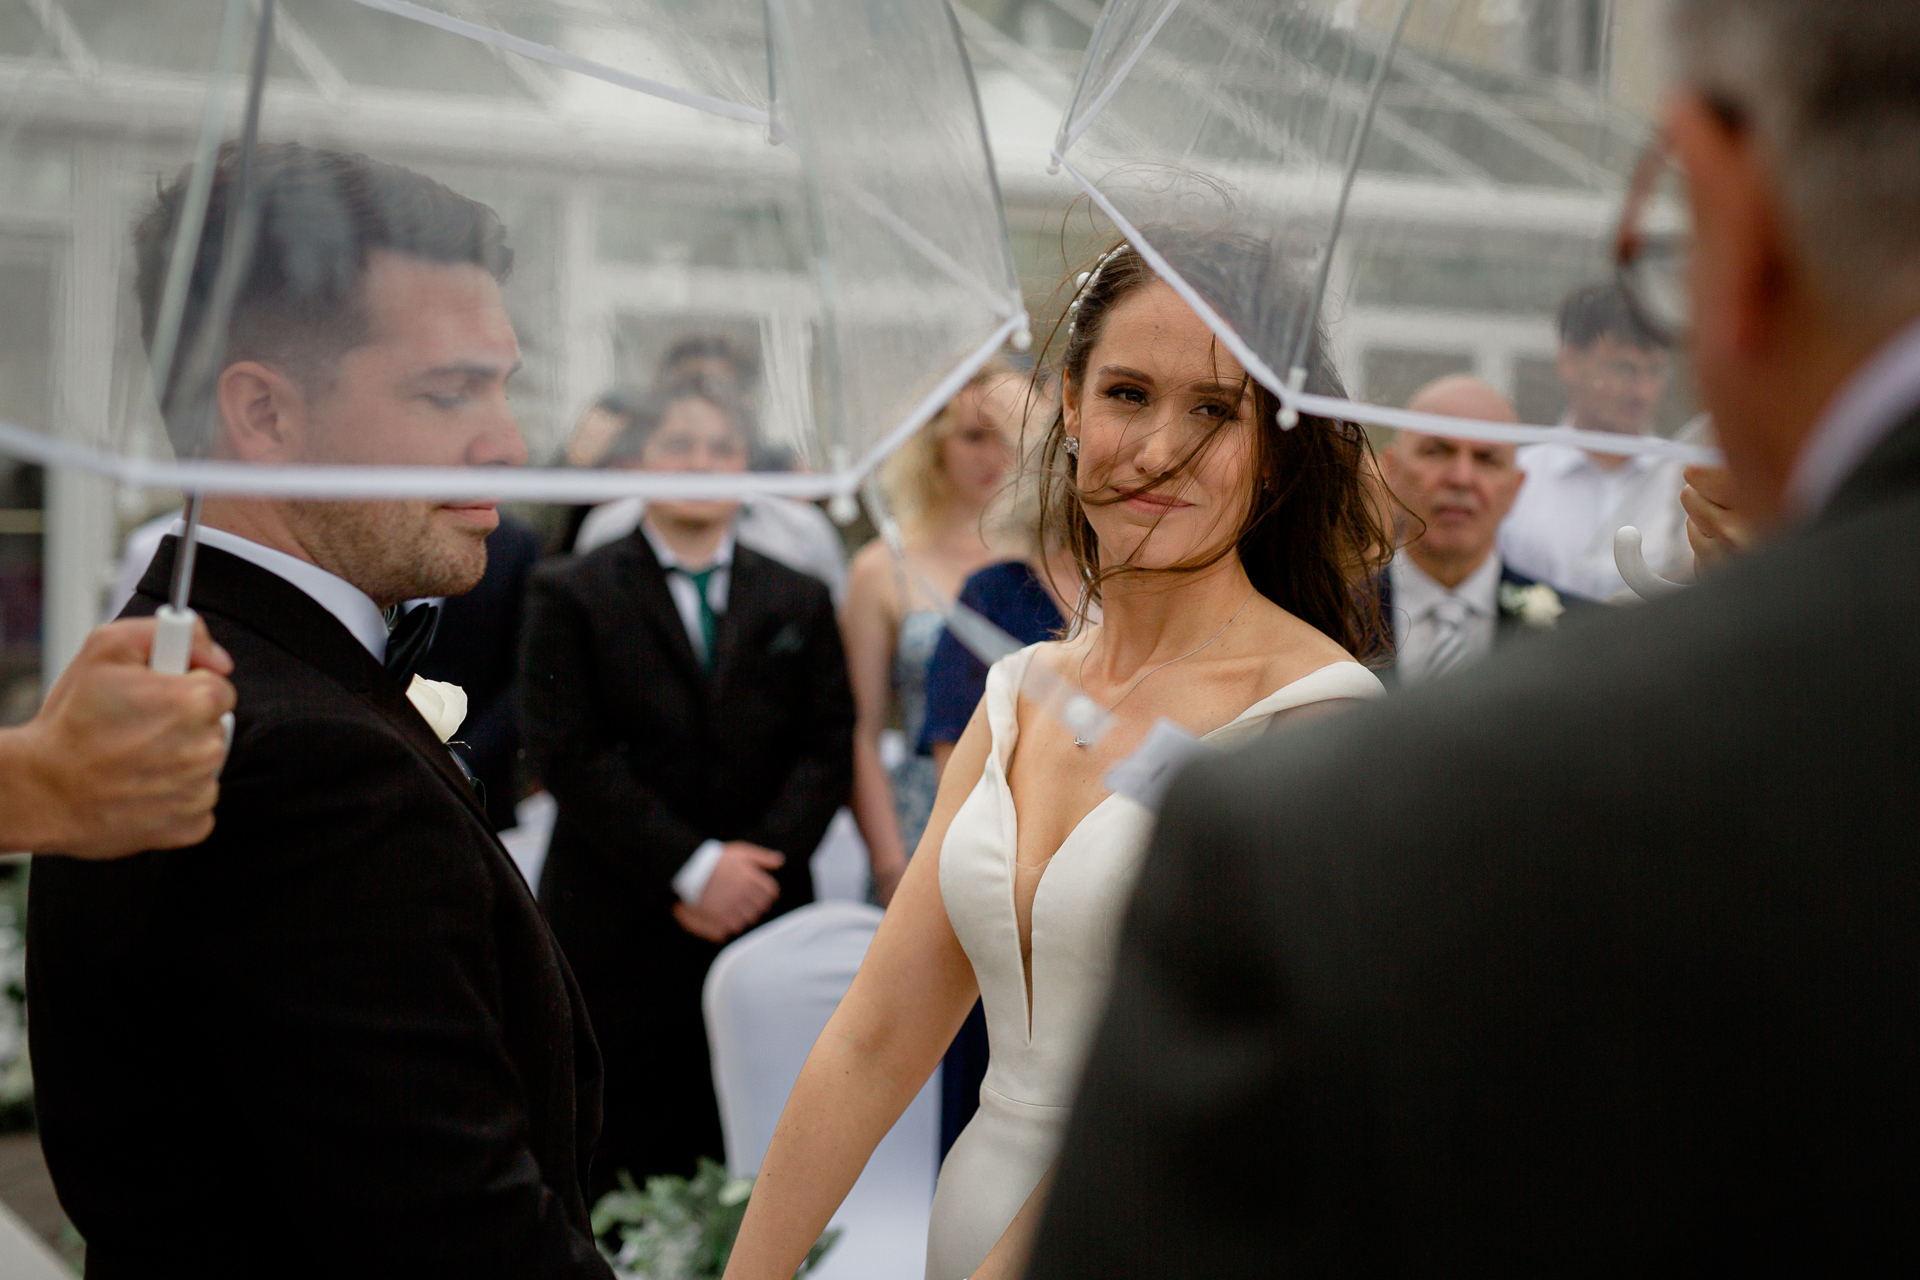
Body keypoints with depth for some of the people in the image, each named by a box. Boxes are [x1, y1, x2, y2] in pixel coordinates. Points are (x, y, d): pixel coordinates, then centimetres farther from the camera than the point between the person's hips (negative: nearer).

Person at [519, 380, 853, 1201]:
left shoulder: (798, 603, 14)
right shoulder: (569, 595, 3)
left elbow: (828, 751, 8)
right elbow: (568, 754, -6)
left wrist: (757, 865, -8)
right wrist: (691, 866, -12)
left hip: (763, 922, 3)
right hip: (619, 937, -2)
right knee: (620, 1182, 0)